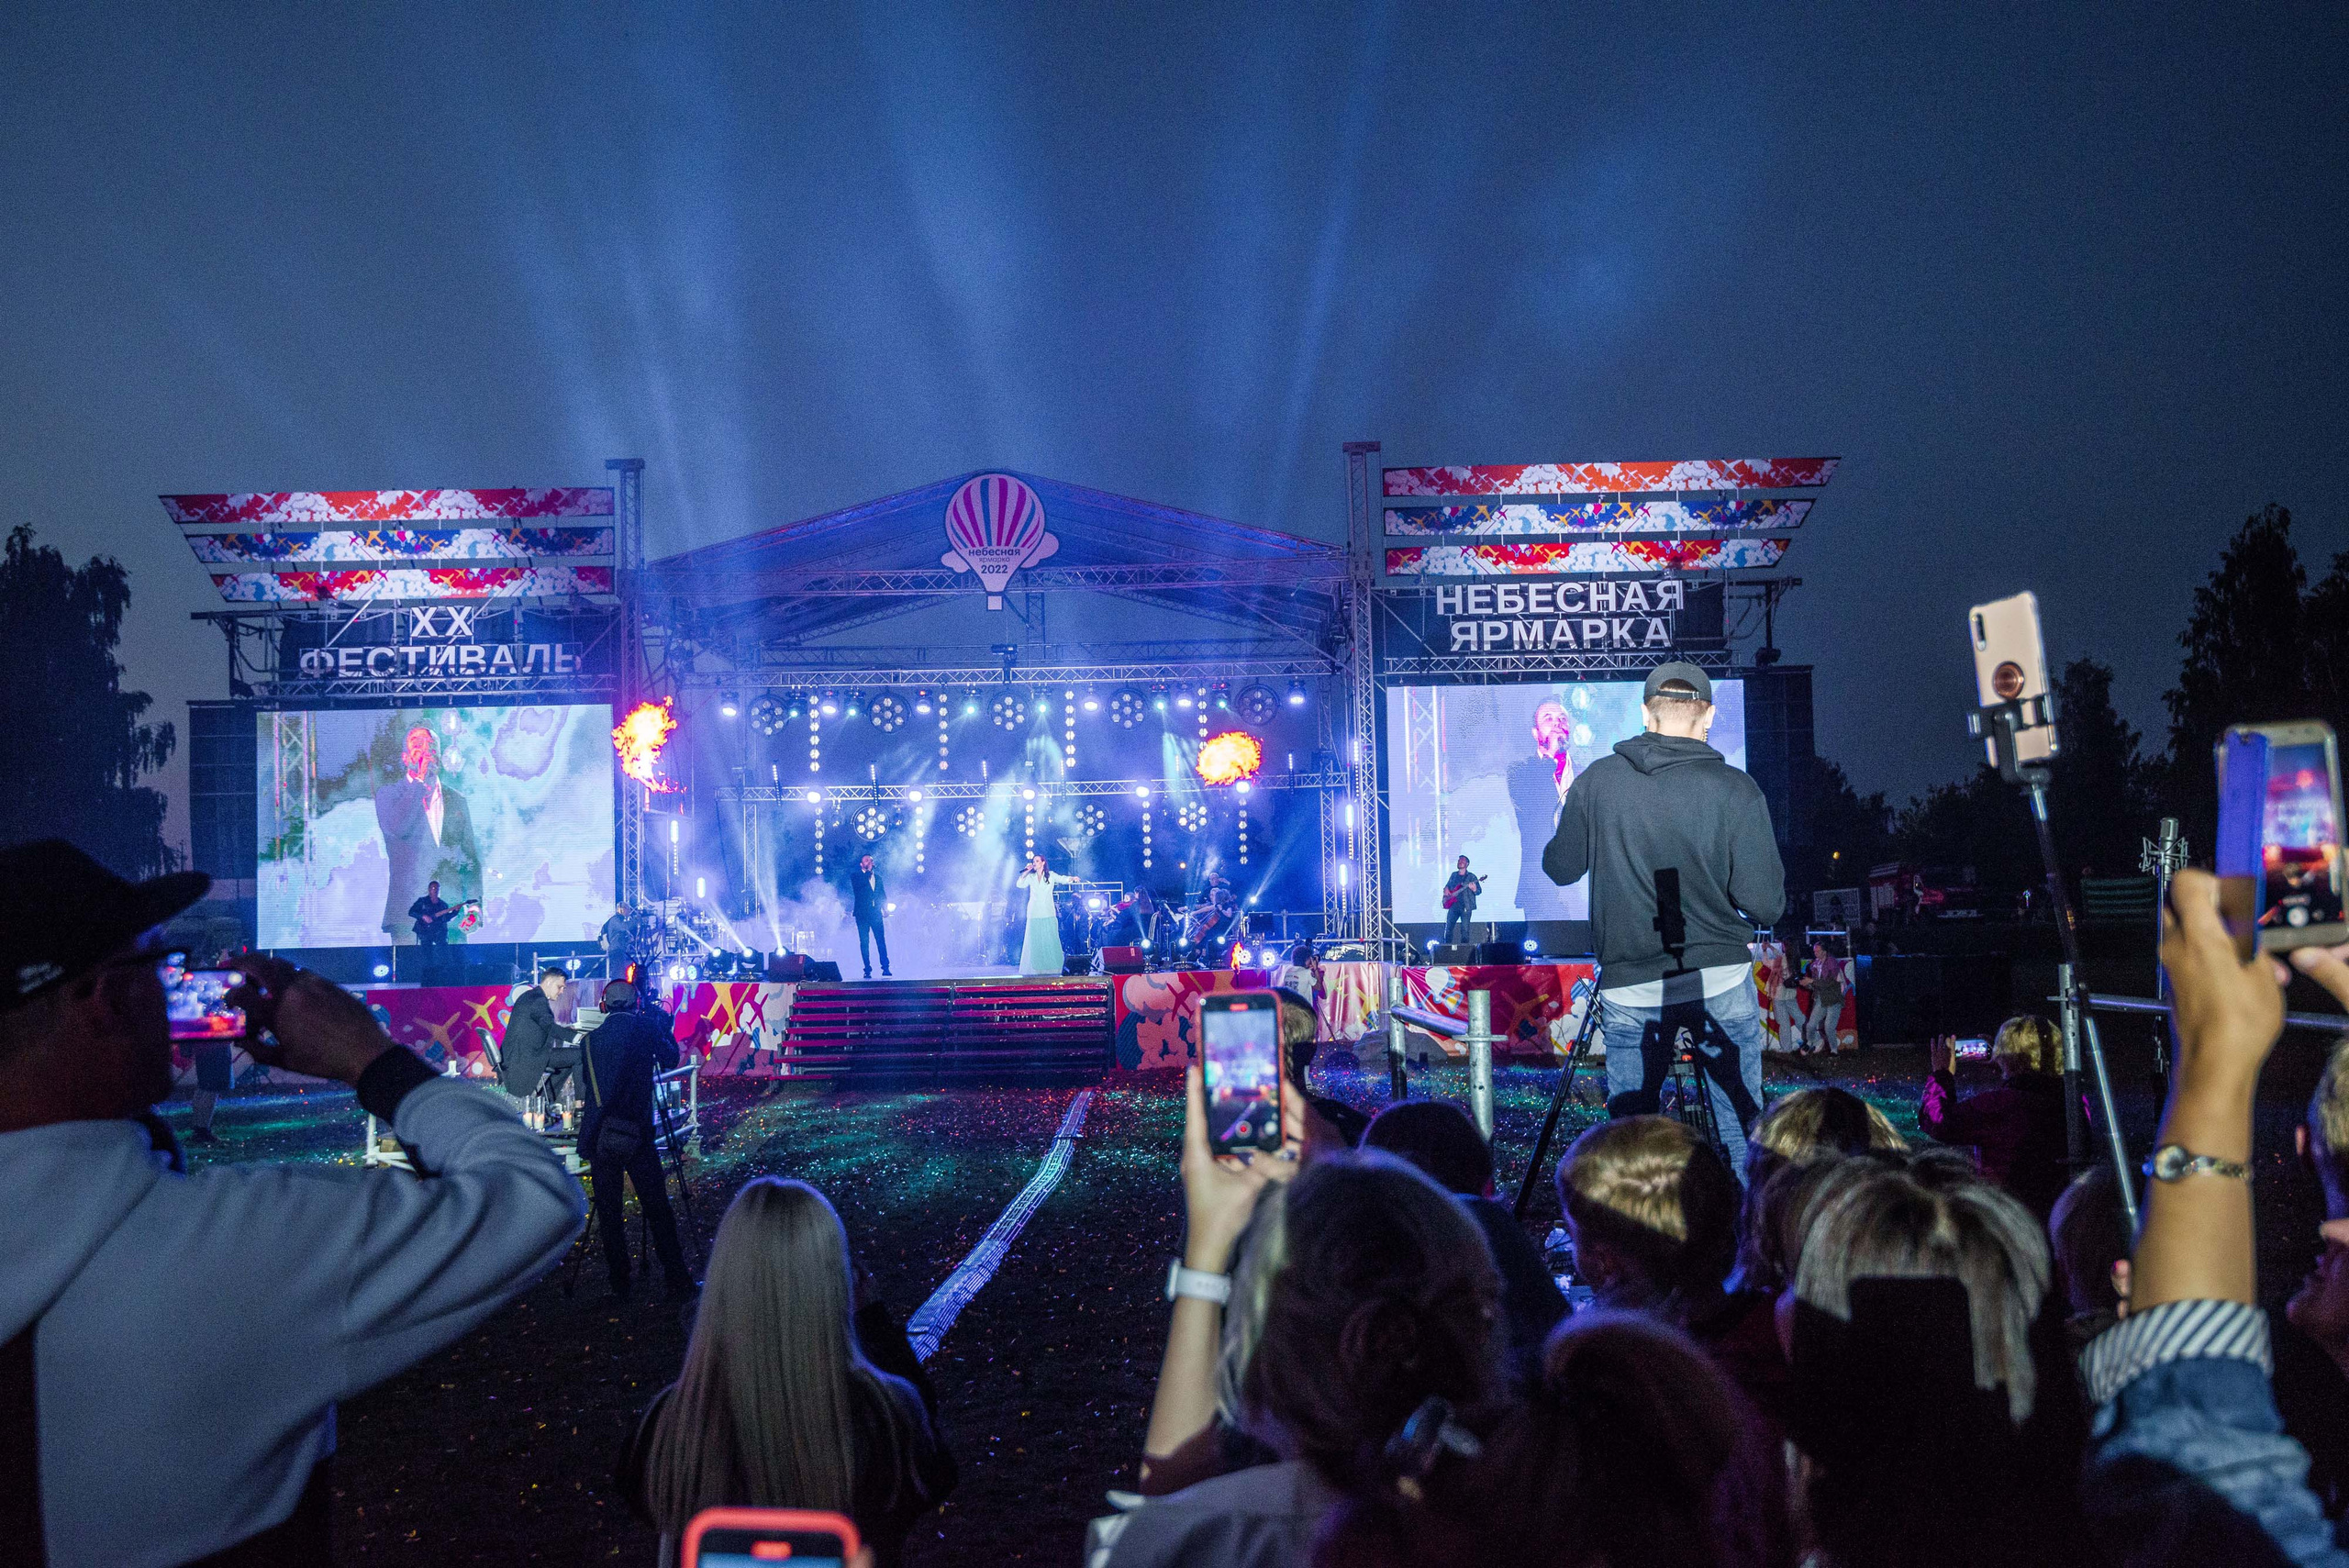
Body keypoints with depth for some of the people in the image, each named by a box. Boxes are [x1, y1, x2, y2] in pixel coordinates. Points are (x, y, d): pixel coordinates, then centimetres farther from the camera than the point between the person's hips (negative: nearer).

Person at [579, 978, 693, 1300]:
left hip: (600, 1137, 2)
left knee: (609, 1213, 9)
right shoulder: (646, 1028, -1)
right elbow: (670, 1060, 11)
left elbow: (585, 1081, 19)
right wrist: (665, 1030, 25)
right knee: (657, 1209, 5)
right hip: (636, 1134, -2)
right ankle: (676, 1279, 8)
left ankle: (620, 1284, 12)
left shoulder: (590, 1039, 8)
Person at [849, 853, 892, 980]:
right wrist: (868, 871, -7)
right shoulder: (855, 875, 7)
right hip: (862, 913, -2)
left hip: (876, 913, 2)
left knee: (881, 940, -6)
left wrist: (885, 908, 2)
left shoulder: (878, 877, 19)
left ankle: (885, 968, -6)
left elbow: (882, 894, 16)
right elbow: (859, 884, -14)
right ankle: (867, 970, 1)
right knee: (864, 942, -2)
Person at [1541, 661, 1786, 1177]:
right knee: (1742, 1132, 11)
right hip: (1721, 984, -1)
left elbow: (1559, 868, 8)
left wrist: (1575, 827, 27)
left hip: (1628, 987, 2)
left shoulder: (1596, 781, -3)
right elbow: (1767, 904, -11)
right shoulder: (1736, 791, -9)